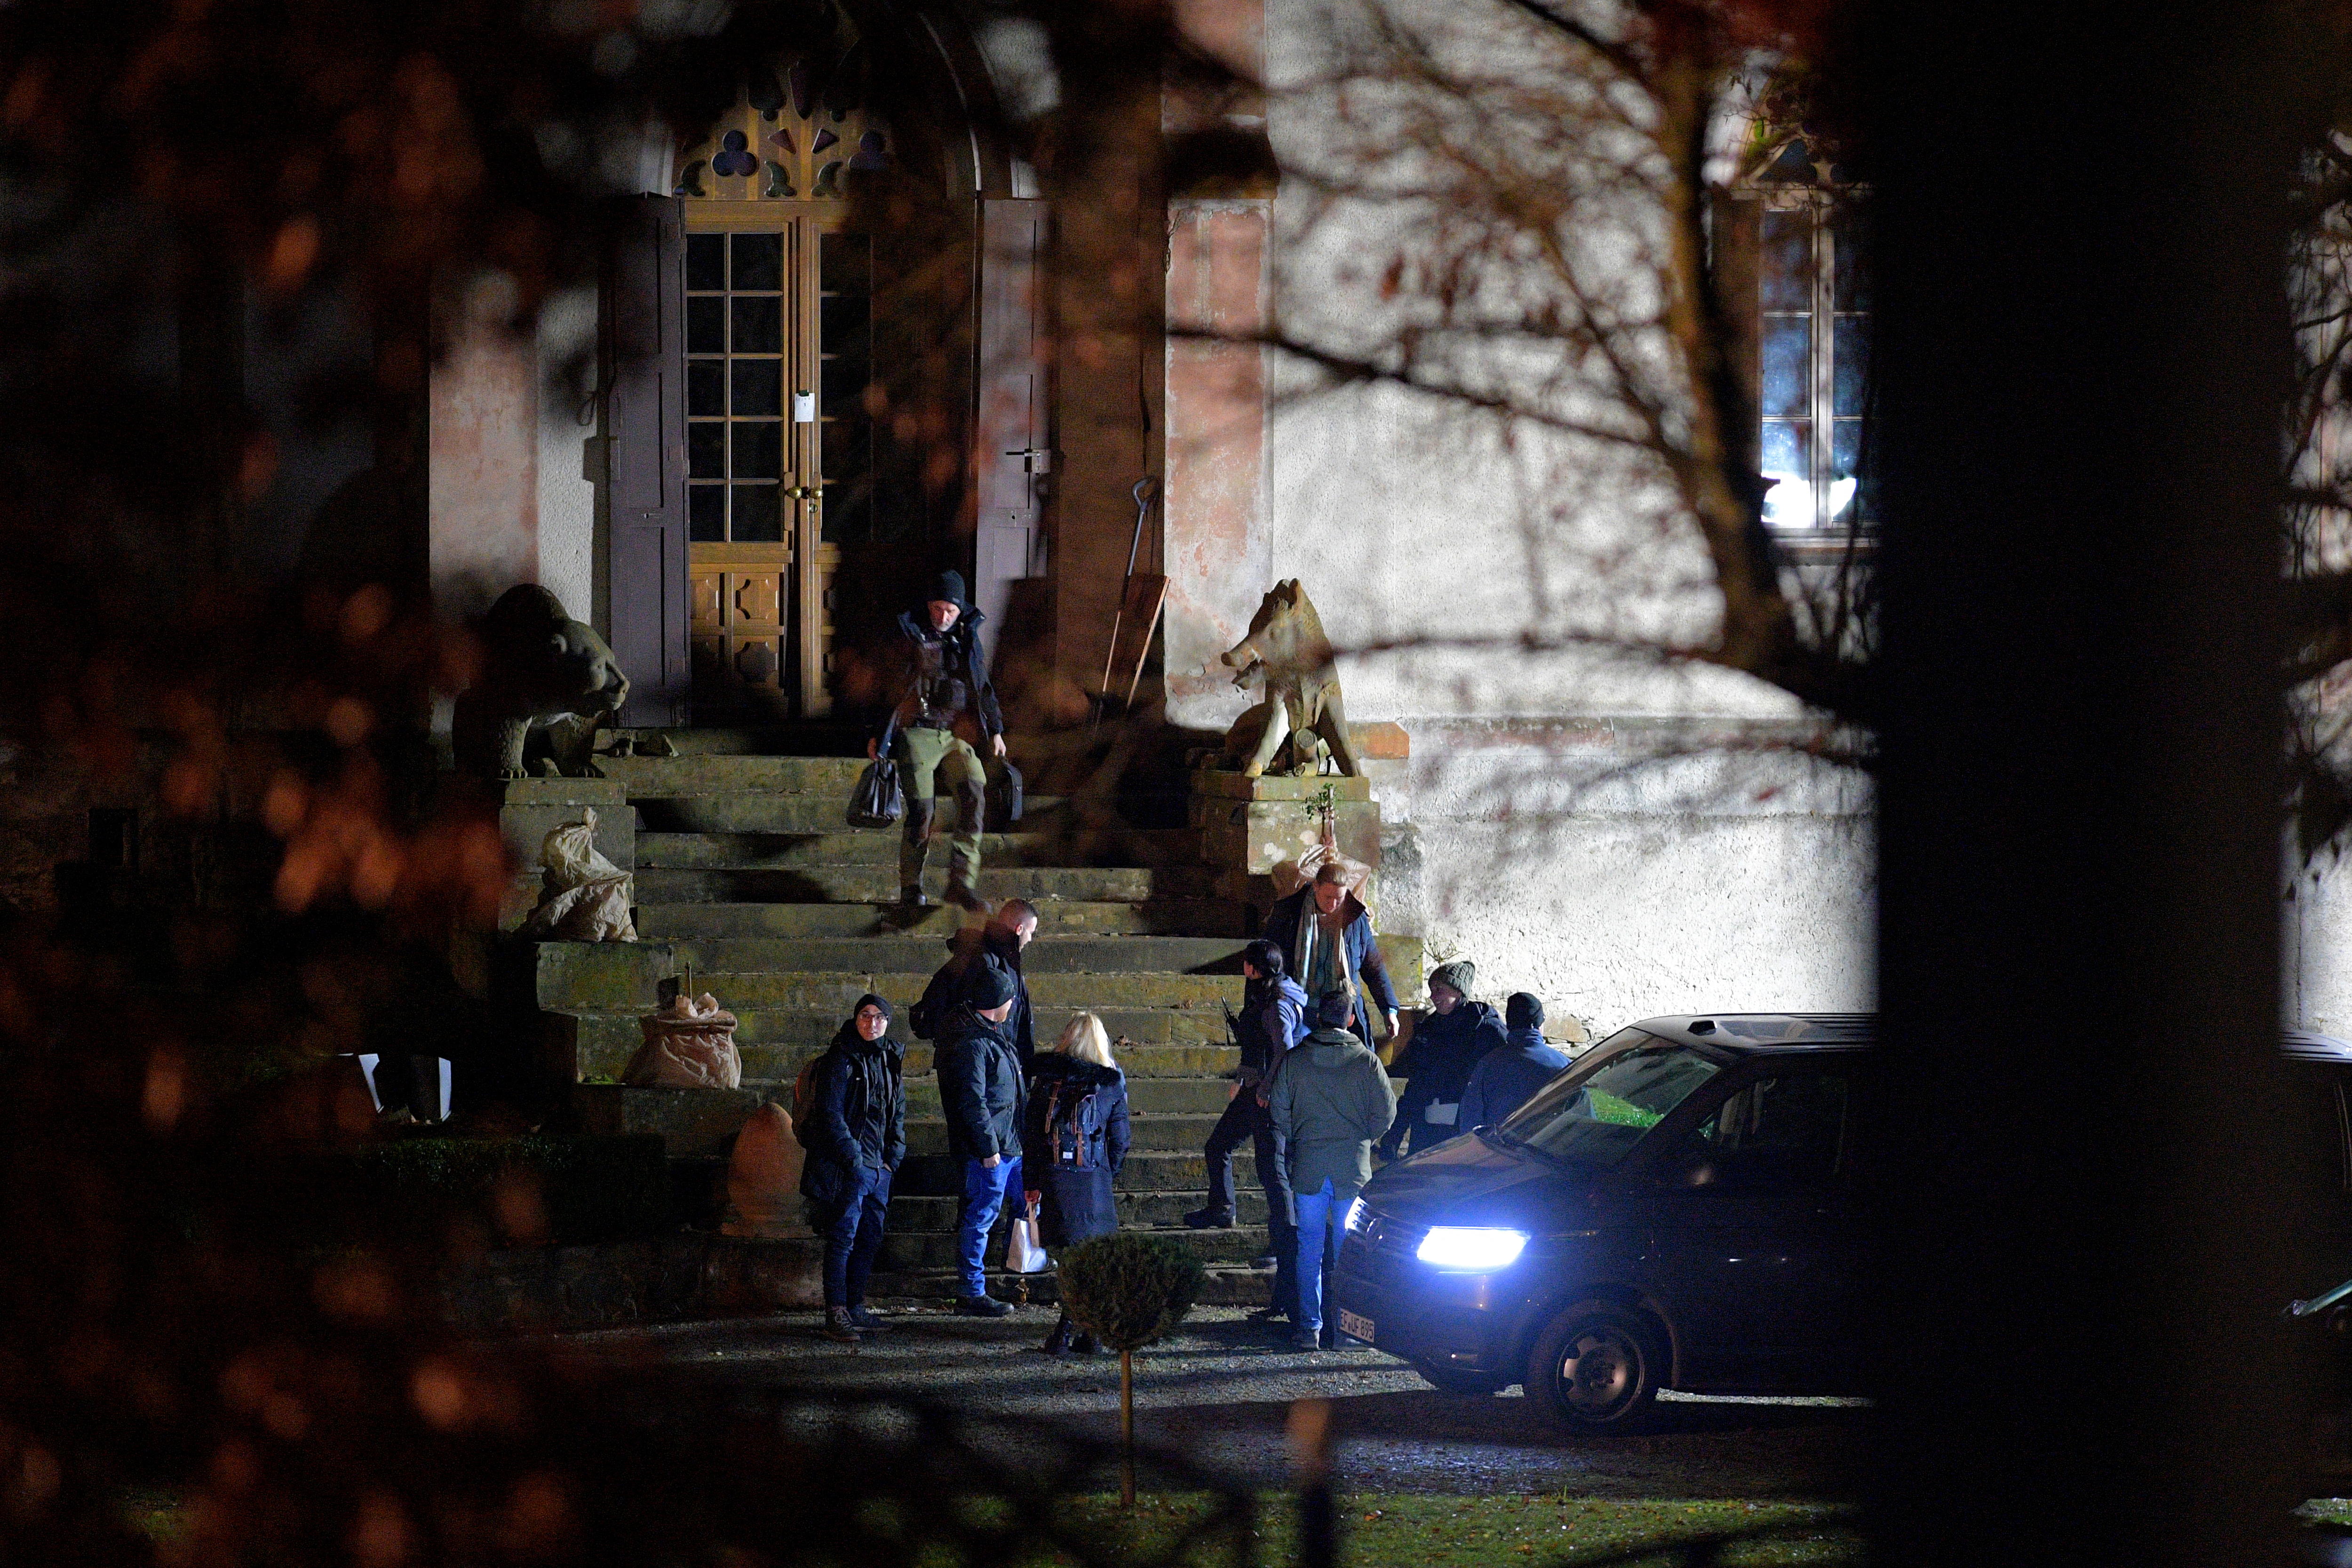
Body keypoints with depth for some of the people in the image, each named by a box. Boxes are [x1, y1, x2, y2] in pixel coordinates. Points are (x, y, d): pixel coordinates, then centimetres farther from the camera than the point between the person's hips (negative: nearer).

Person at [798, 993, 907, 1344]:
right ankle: (836, 1315, -13)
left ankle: (855, 1306, 20)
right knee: (843, 1236, -10)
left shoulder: (891, 1061, 14)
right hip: (845, 1167, -7)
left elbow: (897, 1116, 21)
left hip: (879, 1167, 7)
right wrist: (853, 1158, -15)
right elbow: (830, 1115, -12)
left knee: (870, 1237, 11)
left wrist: (893, 1158, 10)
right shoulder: (840, 1060, -8)